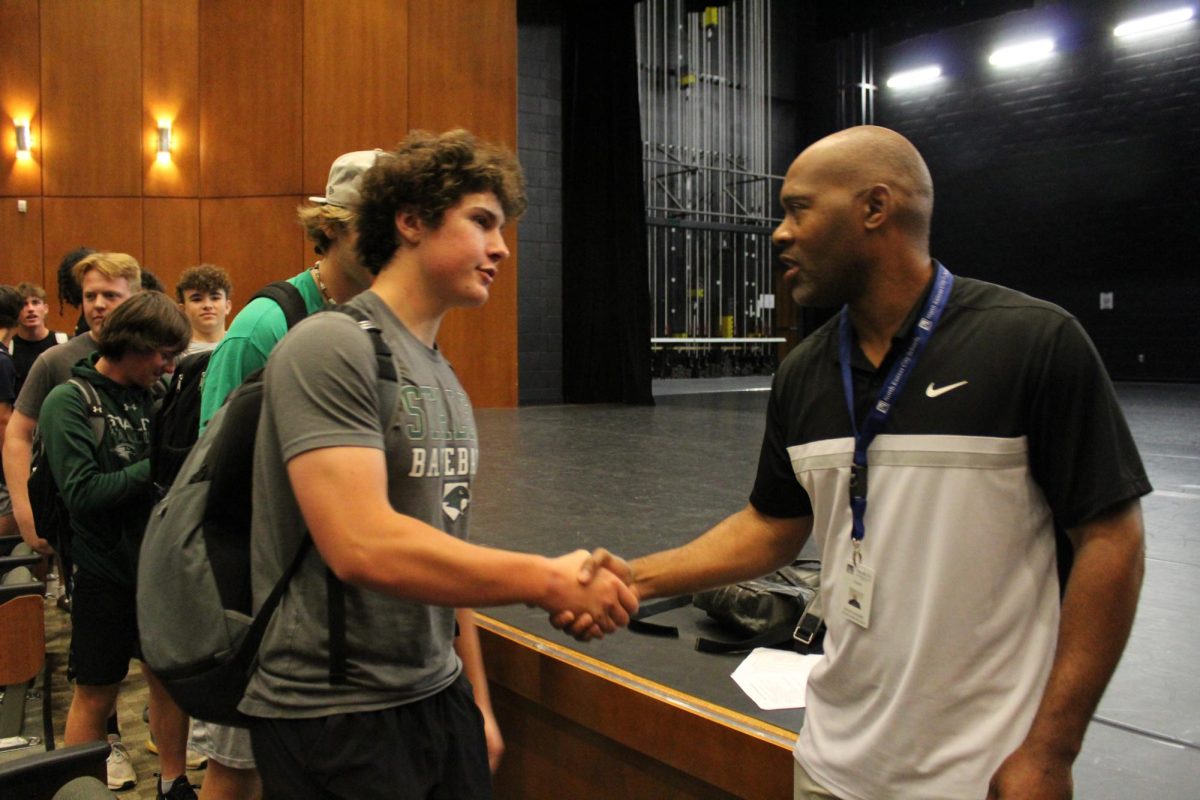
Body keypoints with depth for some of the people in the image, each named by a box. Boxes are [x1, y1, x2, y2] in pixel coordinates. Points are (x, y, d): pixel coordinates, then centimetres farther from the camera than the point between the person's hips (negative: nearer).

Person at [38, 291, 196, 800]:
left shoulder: (151, 396, 3)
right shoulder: (68, 402, -12)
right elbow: (82, 493, -20)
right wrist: (156, 467, -22)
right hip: (105, 573, -5)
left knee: (170, 678, 14)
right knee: (95, 696, 8)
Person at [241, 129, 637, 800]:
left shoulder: (447, 381, 11)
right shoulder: (330, 348, -15)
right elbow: (363, 547, -26)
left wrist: (477, 698, 14)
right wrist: (548, 580, -22)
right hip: (334, 719, -7)